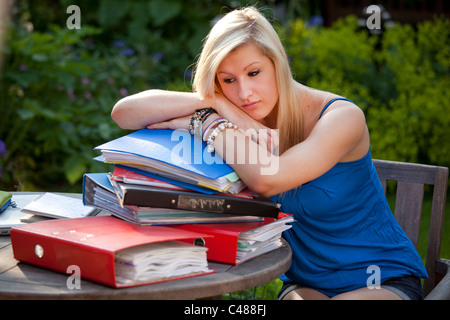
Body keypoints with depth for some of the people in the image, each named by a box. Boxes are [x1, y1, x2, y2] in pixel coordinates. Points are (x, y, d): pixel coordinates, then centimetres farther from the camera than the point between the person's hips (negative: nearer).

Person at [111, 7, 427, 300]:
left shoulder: (342, 117, -20)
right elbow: (124, 112, -12)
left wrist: (207, 122, -23)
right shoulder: (240, 121, -6)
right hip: (306, 282, 4)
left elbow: (266, 179, -37)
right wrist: (212, 102, -24)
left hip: (385, 278, -4)